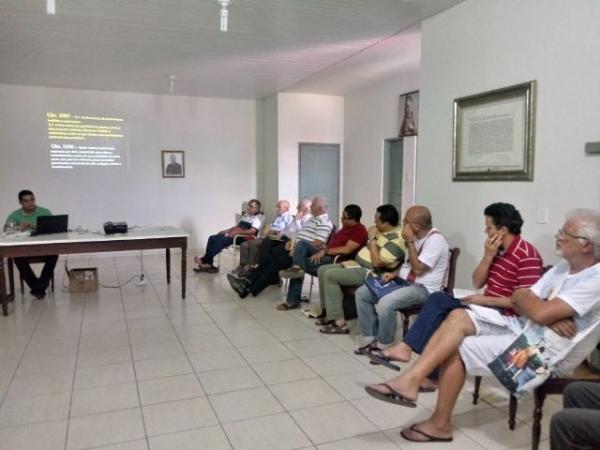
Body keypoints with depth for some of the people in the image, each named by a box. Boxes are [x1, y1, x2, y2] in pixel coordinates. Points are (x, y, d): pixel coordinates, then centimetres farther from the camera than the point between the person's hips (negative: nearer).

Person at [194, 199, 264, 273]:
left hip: (243, 237, -9)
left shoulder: (258, 218, -6)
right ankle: (208, 265, -13)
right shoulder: (246, 215, 23)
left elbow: (252, 231, -20)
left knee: (221, 240, -29)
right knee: (212, 238, -8)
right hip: (234, 234, 9)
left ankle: (205, 260, -21)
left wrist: (237, 232, -25)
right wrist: (226, 230, 15)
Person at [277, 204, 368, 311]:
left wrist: (325, 251, -18)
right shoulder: (346, 226, 17)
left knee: (304, 262, -20)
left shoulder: (360, 230, -12)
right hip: (326, 254, 10)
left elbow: (347, 250, -21)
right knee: (302, 243, -10)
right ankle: (297, 268, -29)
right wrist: (322, 250, 0)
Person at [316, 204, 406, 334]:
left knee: (329, 275, -21)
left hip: (370, 273, -10)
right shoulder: (384, 231, 9)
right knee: (322, 270, 3)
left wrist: (373, 238, -19)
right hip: (359, 264, 11)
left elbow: (377, 262, -24)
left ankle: (338, 321, -17)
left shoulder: (396, 240, -21)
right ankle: (330, 313, 8)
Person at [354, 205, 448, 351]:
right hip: (403, 281, 10)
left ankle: (384, 346, -11)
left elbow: (418, 269, -23)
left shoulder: (435, 239, -18)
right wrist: (394, 273, 3)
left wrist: (409, 241, -18)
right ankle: (371, 339, 0)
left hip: (423, 288, -9)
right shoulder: (416, 237, 10)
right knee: (361, 293, -2)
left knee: (385, 303, -34)